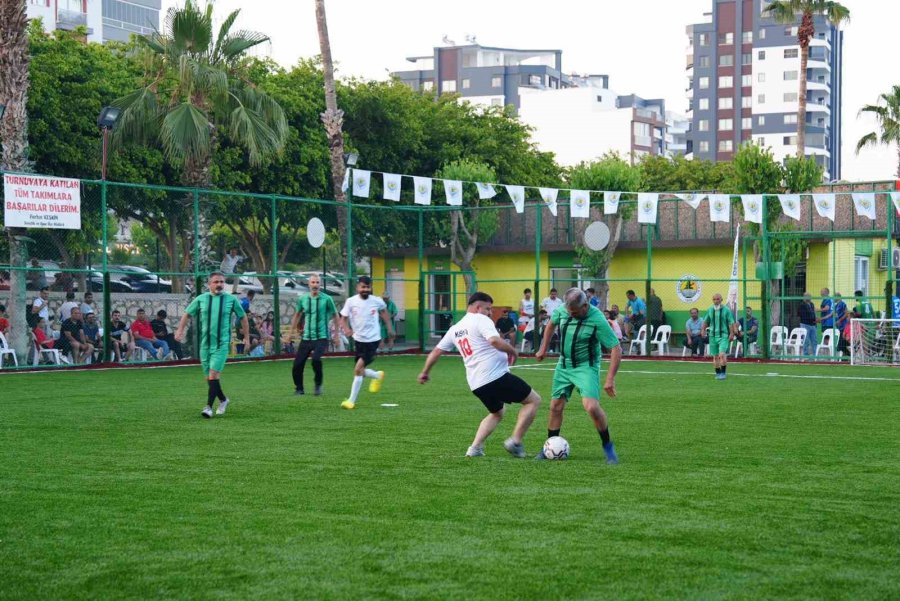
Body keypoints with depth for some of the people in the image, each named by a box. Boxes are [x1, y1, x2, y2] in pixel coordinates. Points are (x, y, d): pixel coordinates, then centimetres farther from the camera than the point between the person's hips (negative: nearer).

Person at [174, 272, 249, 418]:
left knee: (213, 375, -17)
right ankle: (223, 400, 32)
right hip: (205, 344, 3)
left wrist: (246, 337, 12)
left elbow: (243, 317, 13)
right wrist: (180, 330, 0)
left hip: (222, 344, -3)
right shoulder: (201, 299, 4)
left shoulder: (231, 299, 1)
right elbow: (187, 314, 13)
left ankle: (209, 407, -16)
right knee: (209, 377, 9)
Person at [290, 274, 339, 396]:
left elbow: (335, 316, 4)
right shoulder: (302, 299, 4)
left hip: (321, 337, -4)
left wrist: (336, 335, 3)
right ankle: (299, 388, 22)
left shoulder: (326, 299, -5)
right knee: (297, 365, -2)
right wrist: (291, 331, 19)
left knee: (316, 359, -27)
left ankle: (318, 385, -2)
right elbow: (297, 315, 19)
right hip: (306, 338, 4)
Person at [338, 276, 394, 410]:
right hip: (358, 339, 4)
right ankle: (378, 376, 44)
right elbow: (343, 319, -3)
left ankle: (352, 401, -6)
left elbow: (384, 312, 15)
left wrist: (389, 329, 17)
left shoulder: (377, 301, -6)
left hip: (373, 340, -4)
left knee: (358, 370, -14)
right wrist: (347, 329, -23)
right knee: (360, 371, 12)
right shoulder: (351, 301, -6)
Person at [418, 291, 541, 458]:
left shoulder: (455, 329, 16)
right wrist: (512, 351, -7)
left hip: (476, 384, 8)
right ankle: (515, 441, -4)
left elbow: (436, 351, 21)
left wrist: (425, 372, 35)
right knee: (534, 400, 3)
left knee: (497, 412, 31)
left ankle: (475, 448, 16)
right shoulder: (481, 320, -6)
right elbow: (494, 341, -24)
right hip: (497, 377, -8)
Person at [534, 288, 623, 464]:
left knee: (591, 406, -23)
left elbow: (616, 349, -21)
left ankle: (607, 446, -3)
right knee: (555, 407, 9)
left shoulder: (597, 320, -25)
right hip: (563, 365, 5)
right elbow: (551, 324, 16)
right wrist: (543, 348, 17)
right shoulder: (562, 310, -9)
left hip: (586, 368, -5)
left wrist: (610, 379, -25)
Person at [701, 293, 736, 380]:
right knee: (715, 356, 8)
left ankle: (723, 373, -12)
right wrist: (703, 330, 8)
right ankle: (718, 373, 19)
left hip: (723, 335, -4)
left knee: (722, 354, -19)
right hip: (713, 335, 4)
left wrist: (731, 334, -11)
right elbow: (706, 321, 21)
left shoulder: (726, 310, -3)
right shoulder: (709, 310, 8)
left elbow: (731, 323, -3)